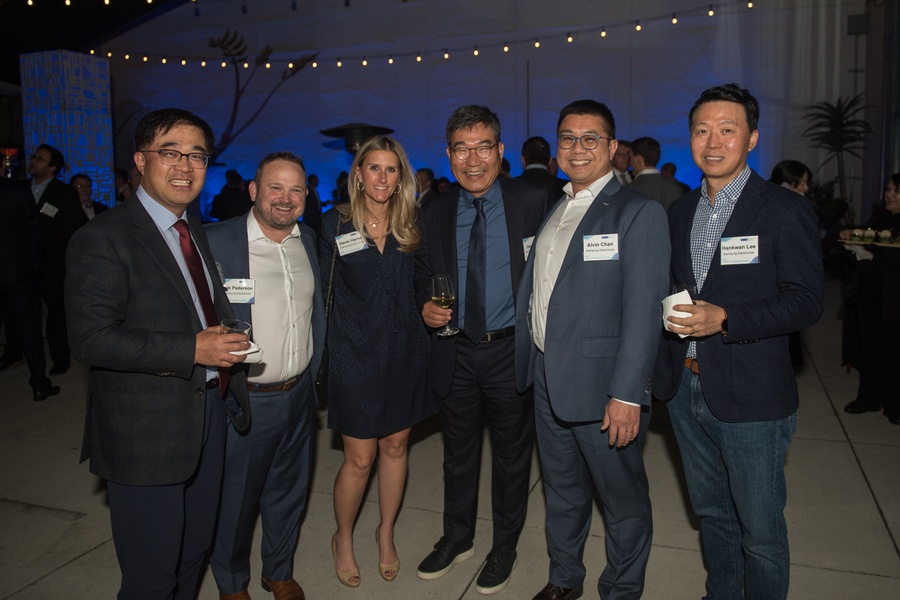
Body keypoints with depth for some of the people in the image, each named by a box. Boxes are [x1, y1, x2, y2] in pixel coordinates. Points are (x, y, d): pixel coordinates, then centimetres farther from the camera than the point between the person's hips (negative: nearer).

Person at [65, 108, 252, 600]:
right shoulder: (103, 239, -15)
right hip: (147, 434, -7)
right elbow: (90, 338, -23)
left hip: (208, 413, 8)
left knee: (195, 550, 23)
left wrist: (226, 348, 6)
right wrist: (191, 350, -26)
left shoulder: (196, 233, 12)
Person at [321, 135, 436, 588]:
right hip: (354, 353, -3)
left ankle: (386, 533, 36)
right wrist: (322, 352, -7)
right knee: (360, 458, 3)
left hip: (405, 351, 3)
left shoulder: (410, 227, 4)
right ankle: (343, 539, 30)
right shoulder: (334, 225, -5)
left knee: (395, 446, 14)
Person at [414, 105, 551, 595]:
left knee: (511, 454, 15)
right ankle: (457, 537, 42)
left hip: (512, 350, -2)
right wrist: (426, 306, -8)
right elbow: (423, 276, 12)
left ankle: (505, 546, 37)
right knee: (458, 453, 19)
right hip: (455, 352, 3)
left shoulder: (534, 201, -7)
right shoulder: (434, 213, 3)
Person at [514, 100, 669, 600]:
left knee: (624, 498, 11)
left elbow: (643, 311, -17)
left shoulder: (640, 212, -11)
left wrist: (628, 393, -21)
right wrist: (520, 361, 10)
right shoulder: (551, 211, 12)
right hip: (547, 380, 7)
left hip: (603, 384, -6)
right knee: (562, 489, 22)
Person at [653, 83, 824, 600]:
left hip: (751, 399, -5)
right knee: (712, 513, 22)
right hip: (686, 387, 6)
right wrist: (668, 314, -3)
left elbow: (807, 301, -14)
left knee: (760, 528, 9)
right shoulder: (680, 212, 10)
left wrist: (724, 319, -25)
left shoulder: (786, 212, -9)